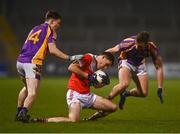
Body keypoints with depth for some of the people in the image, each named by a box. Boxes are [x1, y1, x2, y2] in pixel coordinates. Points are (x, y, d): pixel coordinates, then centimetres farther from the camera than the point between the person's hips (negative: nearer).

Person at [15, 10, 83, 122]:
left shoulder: (35, 29, 24)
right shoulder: (50, 30, 1)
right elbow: (52, 50, -10)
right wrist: (70, 58, -10)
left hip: (20, 61, 8)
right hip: (32, 63, -8)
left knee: (27, 88, 28)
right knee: (33, 93, -12)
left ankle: (19, 113, 30)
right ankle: (23, 113, -32)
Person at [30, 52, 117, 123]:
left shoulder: (97, 66, 17)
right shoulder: (89, 58, -8)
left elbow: (95, 85, 26)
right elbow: (71, 67, -21)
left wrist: (104, 83, 6)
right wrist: (88, 76, -19)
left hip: (87, 95, 9)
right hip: (75, 94, -8)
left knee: (113, 107, 0)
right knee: (73, 120, -29)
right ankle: (44, 121, -14)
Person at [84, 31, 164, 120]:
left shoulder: (152, 48, -27)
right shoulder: (128, 43, -34)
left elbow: (159, 67, -18)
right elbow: (111, 51, -20)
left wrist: (160, 89, -20)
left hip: (140, 65, 3)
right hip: (126, 62, -3)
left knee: (143, 93, -8)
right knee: (124, 84, -32)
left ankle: (126, 94, 23)